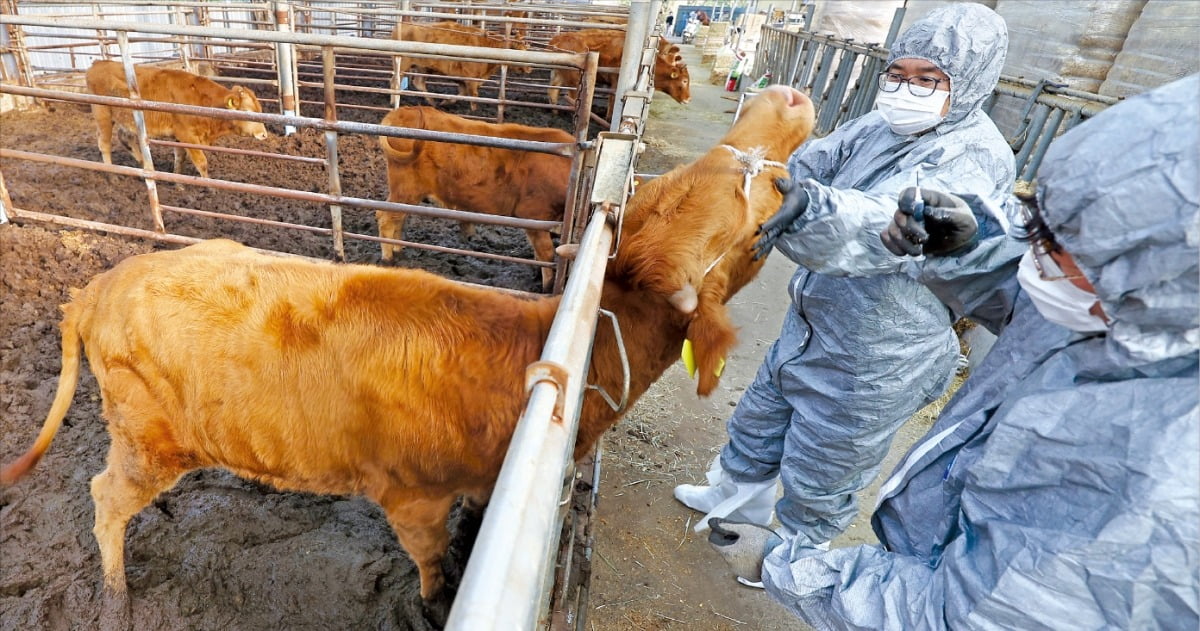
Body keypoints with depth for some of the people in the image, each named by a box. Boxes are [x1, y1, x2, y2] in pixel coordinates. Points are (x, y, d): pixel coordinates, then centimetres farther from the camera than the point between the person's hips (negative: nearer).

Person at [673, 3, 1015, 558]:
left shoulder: (976, 157, -22)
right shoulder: (880, 127, 0)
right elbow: (812, 163, -7)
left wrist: (818, 207, -58)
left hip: (872, 364, -7)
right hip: (811, 327, 7)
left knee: (817, 474, 14)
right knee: (760, 416, 26)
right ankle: (742, 492, 55)